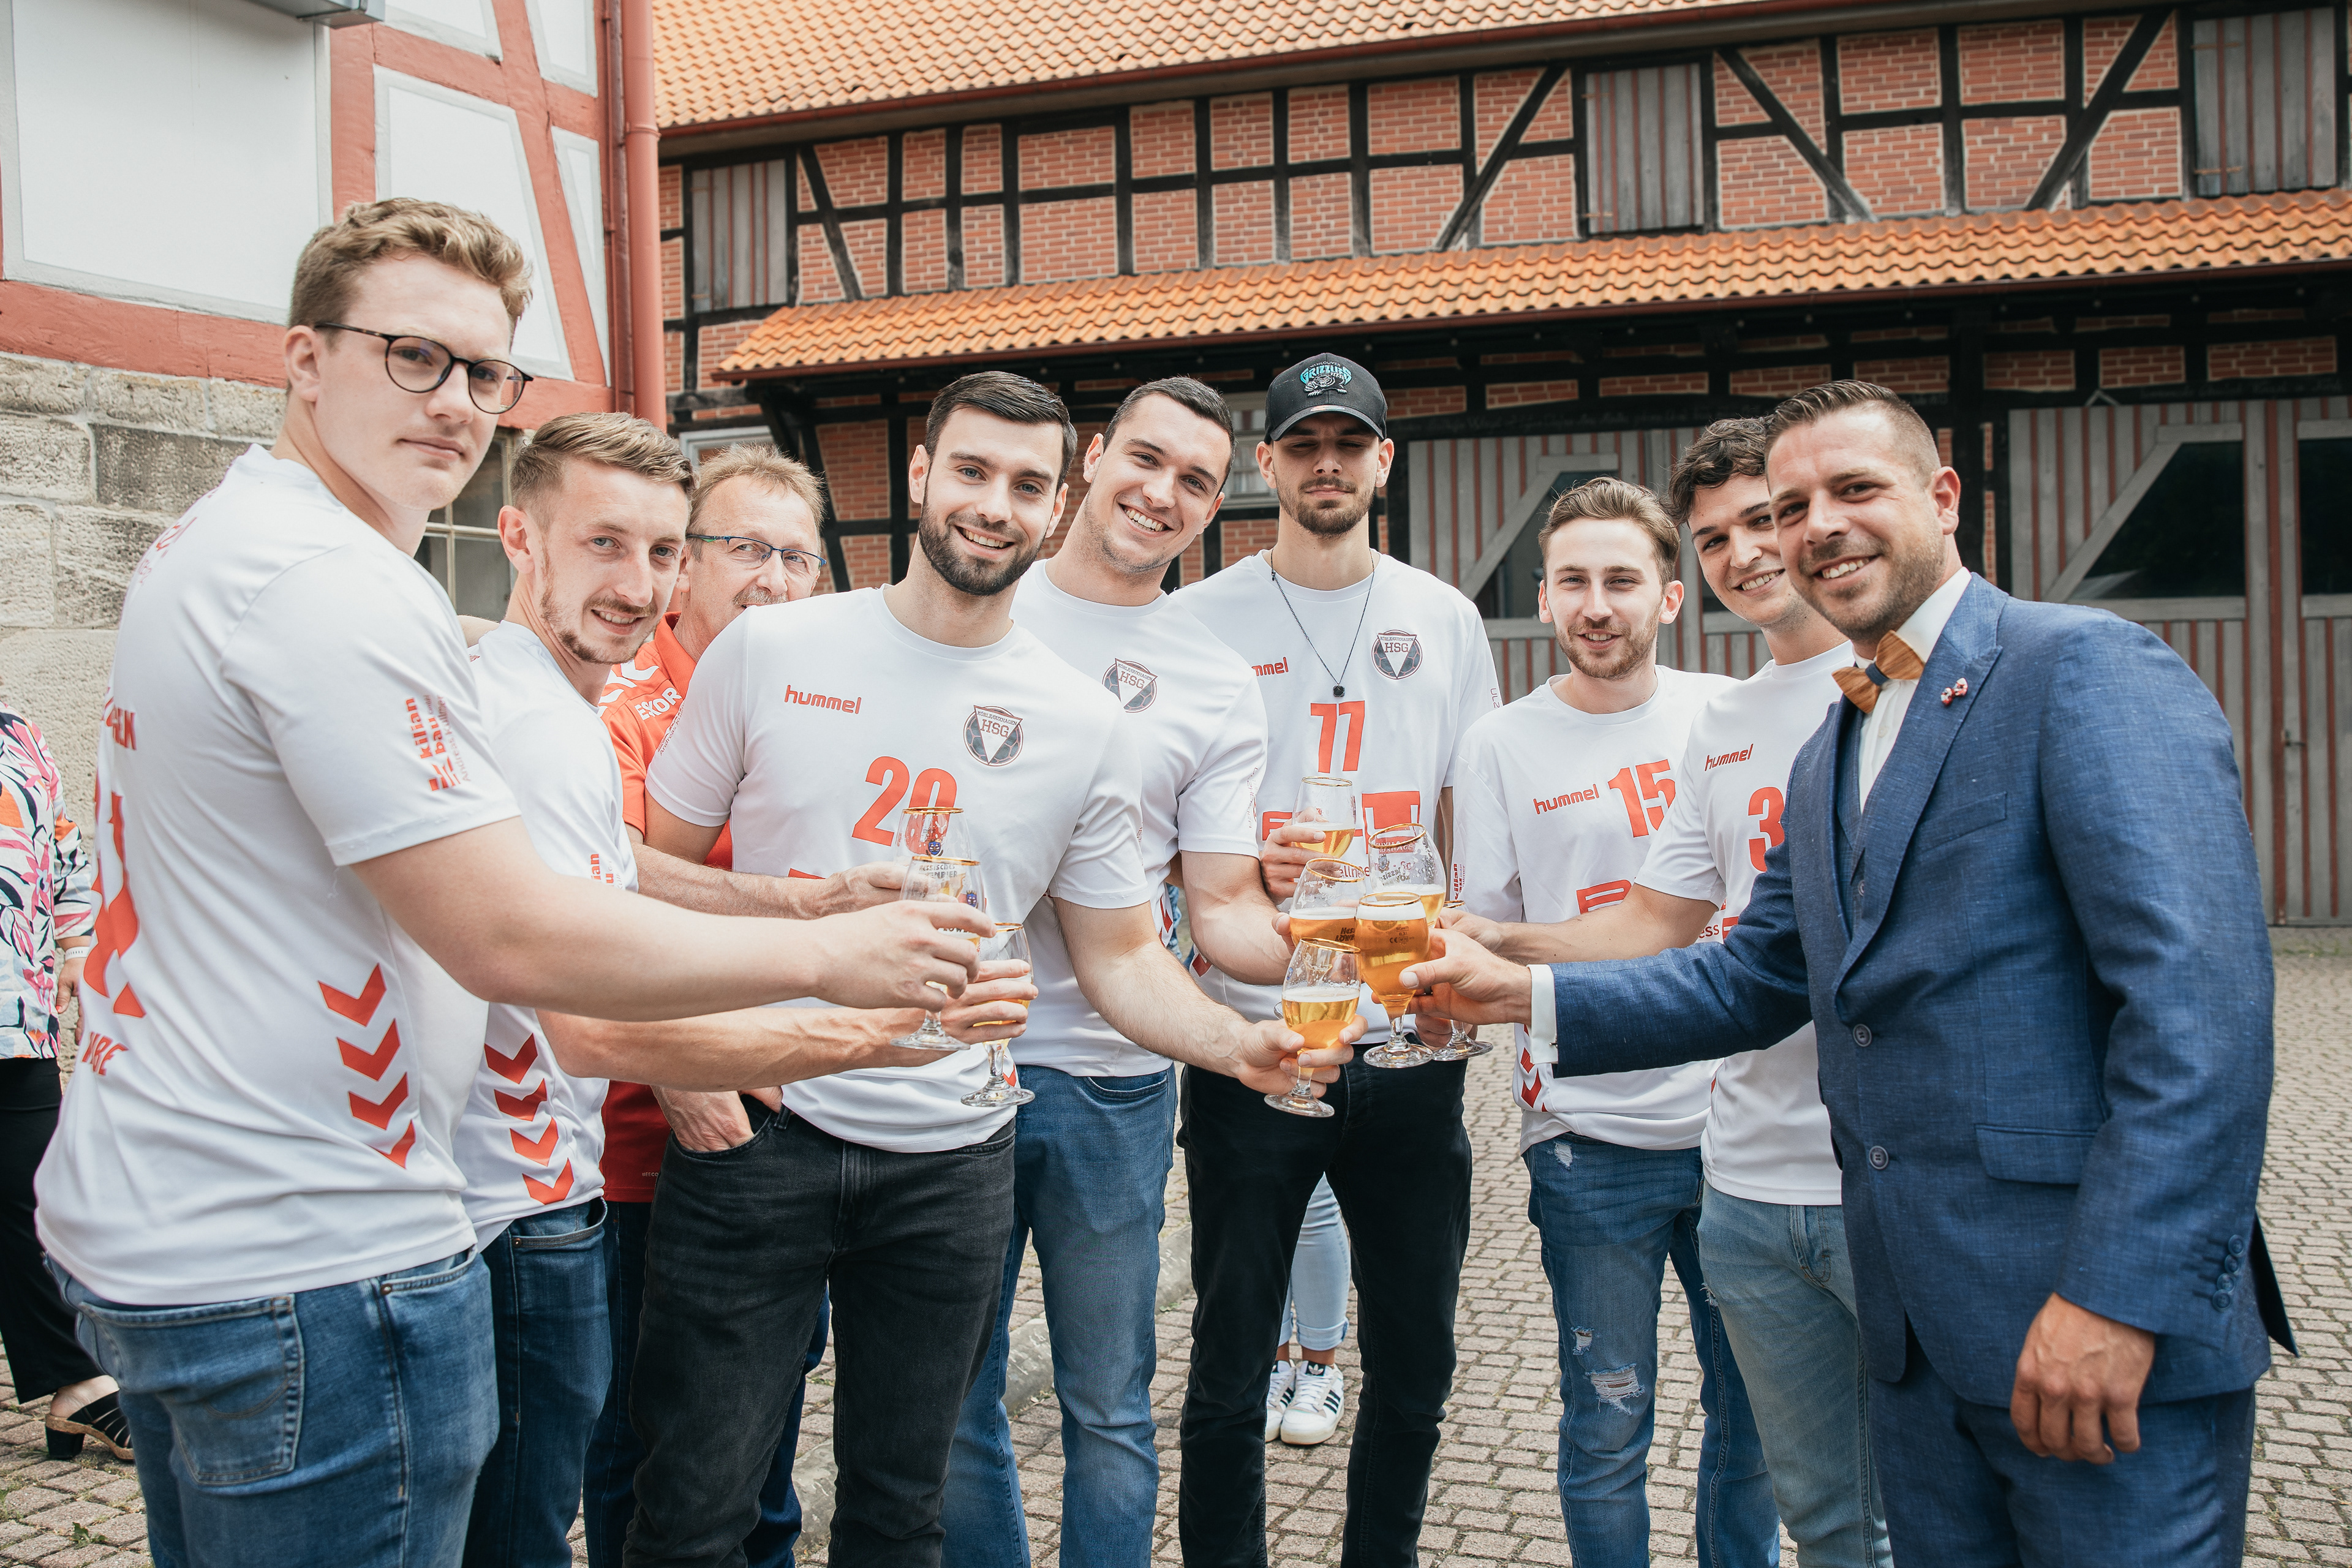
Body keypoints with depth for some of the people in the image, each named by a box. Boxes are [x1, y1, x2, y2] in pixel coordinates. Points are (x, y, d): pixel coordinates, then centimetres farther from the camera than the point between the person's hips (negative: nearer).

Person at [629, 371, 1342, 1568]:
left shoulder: (1084, 726, 2)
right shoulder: (770, 651, 0)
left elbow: (1118, 957, 7)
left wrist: (1239, 1042, -11)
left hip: (949, 1158, 1)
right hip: (756, 1125, -1)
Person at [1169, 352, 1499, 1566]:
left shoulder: (1445, 621, 9)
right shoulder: (1196, 622, 2)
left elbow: (1469, 833, 13)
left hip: (1410, 1044, 3)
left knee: (1415, 1364, 12)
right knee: (1230, 1367, 6)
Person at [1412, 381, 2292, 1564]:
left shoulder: (2089, 671, -11)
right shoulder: (1826, 759, 16)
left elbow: (2196, 993, -19)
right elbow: (1752, 977, 19)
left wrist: (2119, 1296, -23)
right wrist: (1523, 994, 7)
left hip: (2112, 1330, -8)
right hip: (1917, 1333, 8)